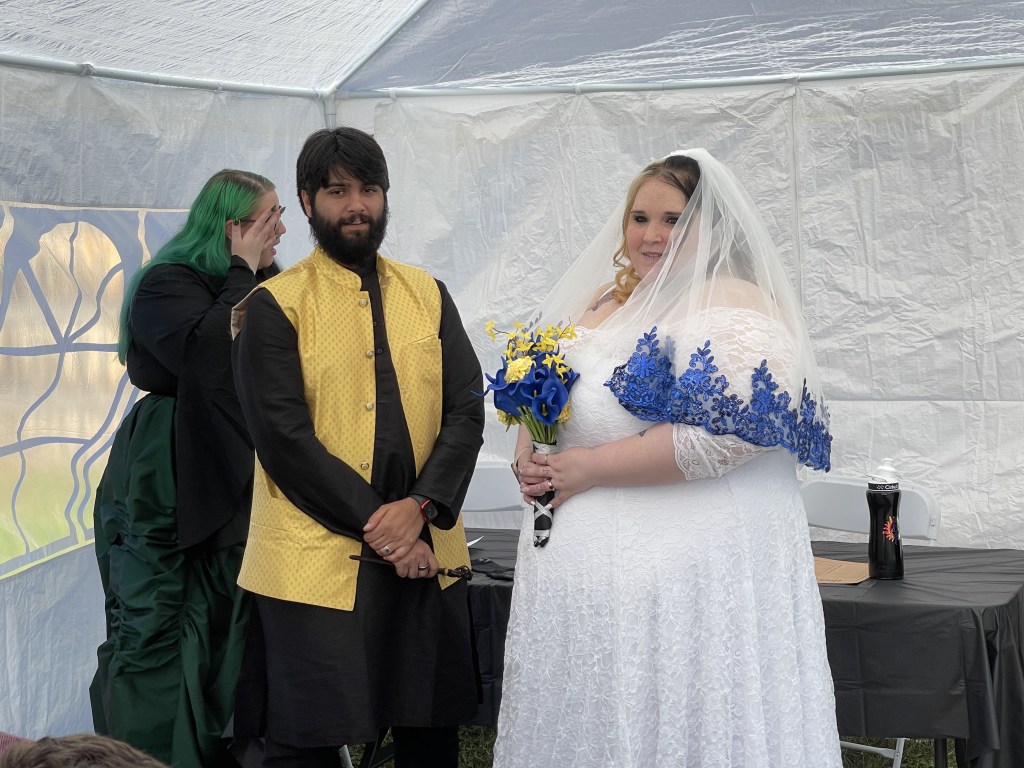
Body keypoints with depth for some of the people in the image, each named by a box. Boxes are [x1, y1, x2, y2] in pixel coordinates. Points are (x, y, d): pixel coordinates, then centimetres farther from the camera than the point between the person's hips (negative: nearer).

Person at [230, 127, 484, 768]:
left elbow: (467, 413, 3)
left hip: (427, 556, 4)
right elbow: (285, 439, -10)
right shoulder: (275, 306, -2)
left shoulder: (428, 295, 11)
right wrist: (381, 529, -14)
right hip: (317, 562, -4)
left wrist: (420, 509, -13)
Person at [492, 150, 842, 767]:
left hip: (692, 565, -8)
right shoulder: (597, 299, 14)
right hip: (579, 557, 8)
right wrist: (529, 456, -1)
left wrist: (589, 468, -18)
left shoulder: (733, 309, -11)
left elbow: (722, 429, -23)